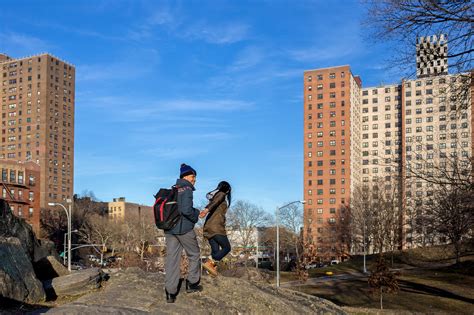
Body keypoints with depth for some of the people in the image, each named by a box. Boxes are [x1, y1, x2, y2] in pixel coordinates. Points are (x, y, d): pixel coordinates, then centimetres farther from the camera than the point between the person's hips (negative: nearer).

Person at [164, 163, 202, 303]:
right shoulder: (187, 189, -10)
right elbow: (186, 209, -21)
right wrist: (196, 214, -4)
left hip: (169, 229, 6)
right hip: (184, 228, -6)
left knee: (171, 259, 4)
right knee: (194, 254, 15)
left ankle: (170, 292, 1)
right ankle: (192, 283, 21)